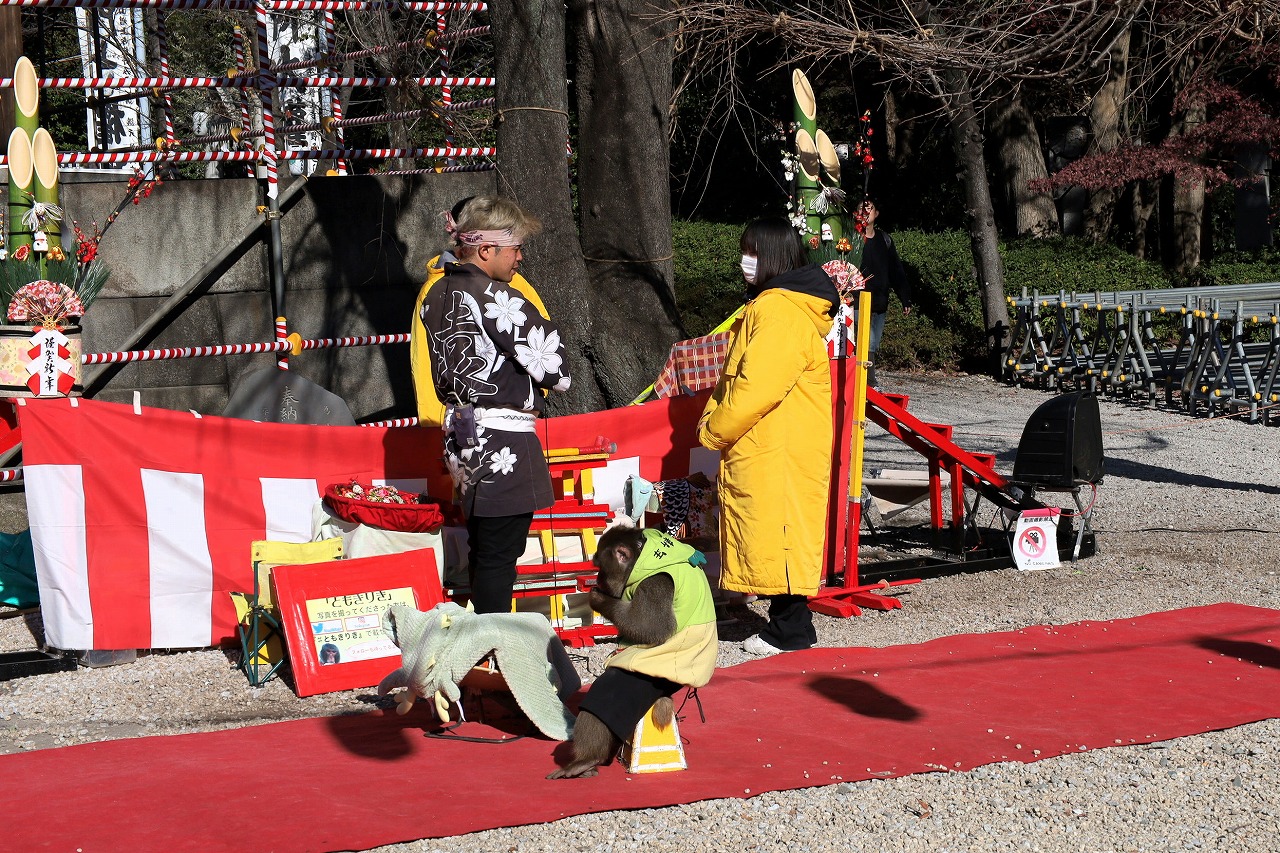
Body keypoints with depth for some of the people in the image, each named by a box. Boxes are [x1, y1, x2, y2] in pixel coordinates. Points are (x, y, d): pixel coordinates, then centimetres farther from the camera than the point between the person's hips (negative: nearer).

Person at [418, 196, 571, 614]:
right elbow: (554, 368, -14)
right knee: (499, 555, -3)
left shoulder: (437, 295, 9)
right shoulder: (497, 300, -17)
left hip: (460, 435, 9)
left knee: (483, 552, 17)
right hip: (504, 447, -9)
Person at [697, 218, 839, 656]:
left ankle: (792, 631, 2)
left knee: (776, 532, -5)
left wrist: (714, 431, -12)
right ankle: (786, 622, 21)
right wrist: (713, 418, 9)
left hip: (779, 455, -11)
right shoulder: (767, 305, 17)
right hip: (763, 451, 11)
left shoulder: (779, 311, -18)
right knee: (769, 535, 14)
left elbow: (758, 387, -23)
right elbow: (735, 378, 22)